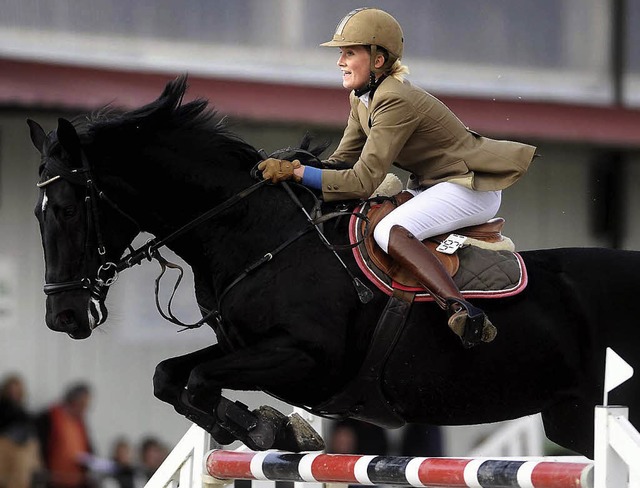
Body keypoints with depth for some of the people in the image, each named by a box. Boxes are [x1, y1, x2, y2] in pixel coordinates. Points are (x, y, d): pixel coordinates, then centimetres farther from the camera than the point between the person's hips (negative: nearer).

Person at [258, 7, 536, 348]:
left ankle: (464, 313, -45)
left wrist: (295, 173, -26)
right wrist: (289, 169, -7)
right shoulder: (362, 98, 5)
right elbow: (343, 161, 9)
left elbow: (363, 182, -27)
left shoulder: (396, 102, -25)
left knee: (389, 231, -31)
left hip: (472, 187, -11)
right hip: (434, 185, 11)